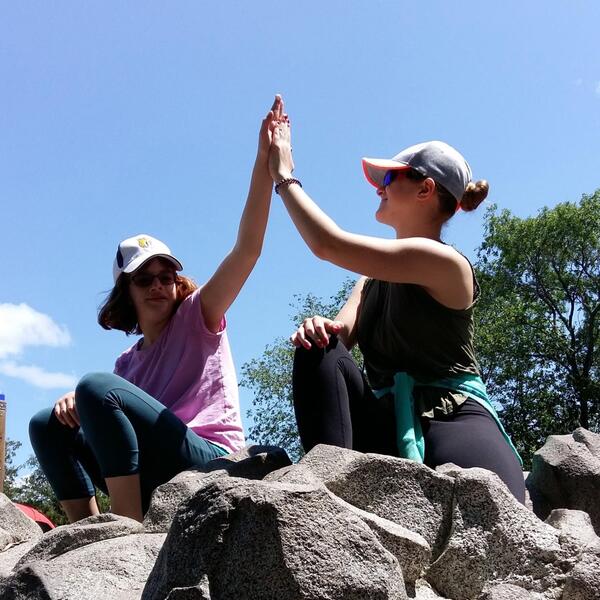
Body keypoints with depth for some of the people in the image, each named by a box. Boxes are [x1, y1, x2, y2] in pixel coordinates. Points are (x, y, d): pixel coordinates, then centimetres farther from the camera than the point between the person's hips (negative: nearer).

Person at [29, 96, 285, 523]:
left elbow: (248, 249, -8)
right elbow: (113, 415, 12)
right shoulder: (129, 361, 24)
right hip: (154, 479, 7)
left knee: (96, 385, -22)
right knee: (47, 424, 5)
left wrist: (265, 165, -18)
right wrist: (75, 403, -11)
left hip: (208, 463, -7)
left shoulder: (197, 316, 6)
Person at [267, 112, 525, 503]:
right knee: (319, 350, -20)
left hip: (452, 417, -7)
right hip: (388, 423, 8)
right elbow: (342, 332, 1)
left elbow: (328, 244, -17)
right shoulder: (375, 276, 18)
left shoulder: (444, 263, -11)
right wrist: (320, 329, -24)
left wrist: (284, 175, -5)